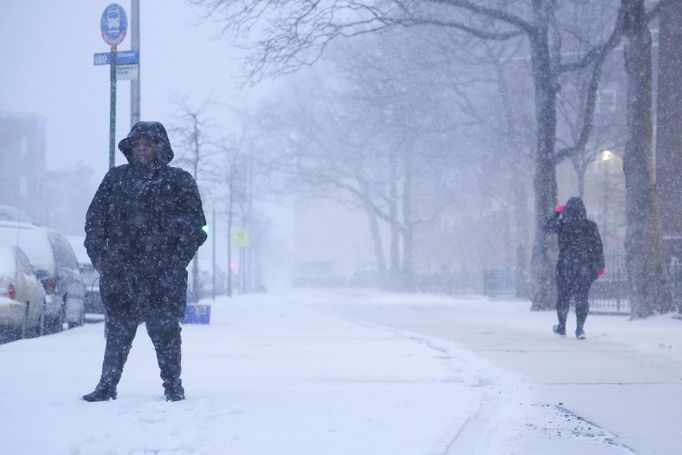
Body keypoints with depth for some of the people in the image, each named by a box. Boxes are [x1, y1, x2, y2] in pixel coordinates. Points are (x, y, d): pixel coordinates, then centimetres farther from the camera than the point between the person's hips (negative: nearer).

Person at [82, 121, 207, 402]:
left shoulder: (179, 181, 6)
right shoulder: (115, 179, 13)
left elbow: (194, 224, 4)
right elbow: (95, 218, 14)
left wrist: (178, 259, -4)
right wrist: (97, 254, 4)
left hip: (163, 273, -2)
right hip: (120, 270, 2)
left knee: (165, 328, -2)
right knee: (118, 328, 2)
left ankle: (172, 385, 9)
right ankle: (107, 385, 9)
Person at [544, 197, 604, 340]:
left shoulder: (562, 225, -8)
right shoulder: (591, 226, -4)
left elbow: (548, 227, 11)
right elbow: (598, 247, 1)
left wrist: (557, 213, 22)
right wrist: (600, 265, 9)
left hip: (566, 266, -1)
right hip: (586, 267, 1)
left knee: (563, 296, 14)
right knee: (582, 297, 5)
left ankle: (562, 327, 25)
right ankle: (580, 328, -3)